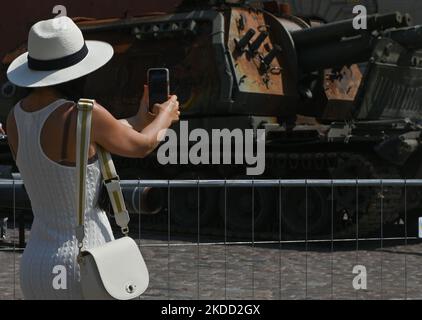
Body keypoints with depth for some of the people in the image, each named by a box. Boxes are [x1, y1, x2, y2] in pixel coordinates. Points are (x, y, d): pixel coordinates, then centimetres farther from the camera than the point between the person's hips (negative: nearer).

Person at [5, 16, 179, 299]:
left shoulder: (16, 118, 5)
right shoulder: (83, 115, -18)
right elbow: (140, 146, -1)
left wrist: (138, 121, 27)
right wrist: (164, 118, 22)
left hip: (36, 265, 8)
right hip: (87, 270, -7)